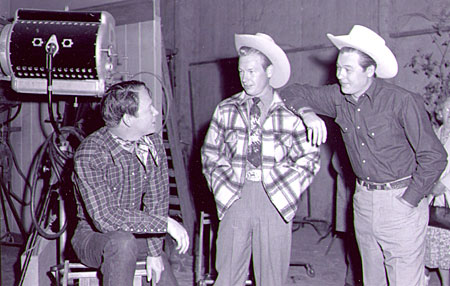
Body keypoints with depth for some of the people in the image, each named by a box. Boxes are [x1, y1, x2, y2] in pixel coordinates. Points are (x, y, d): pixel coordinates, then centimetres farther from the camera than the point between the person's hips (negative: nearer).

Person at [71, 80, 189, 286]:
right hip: (92, 236, -5)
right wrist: (164, 222, -32)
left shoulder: (153, 143, -7)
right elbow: (106, 218, -33)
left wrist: (154, 252, -14)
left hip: (135, 232, 6)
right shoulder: (89, 155, -26)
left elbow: (157, 199, -6)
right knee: (123, 242, -35)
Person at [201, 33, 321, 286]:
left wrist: (286, 188, -4)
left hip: (276, 201, -1)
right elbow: (210, 154, 14)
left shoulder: (291, 114, 0)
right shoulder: (226, 110, 7)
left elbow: (310, 159, 5)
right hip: (234, 197, 2)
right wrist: (222, 184, 2)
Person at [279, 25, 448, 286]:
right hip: (363, 200, 6)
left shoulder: (403, 102, -16)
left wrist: (408, 201, -13)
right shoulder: (338, 98, 0)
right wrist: (307, 113, -9)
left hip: (401, 199, -5)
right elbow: (295, 92, 12)